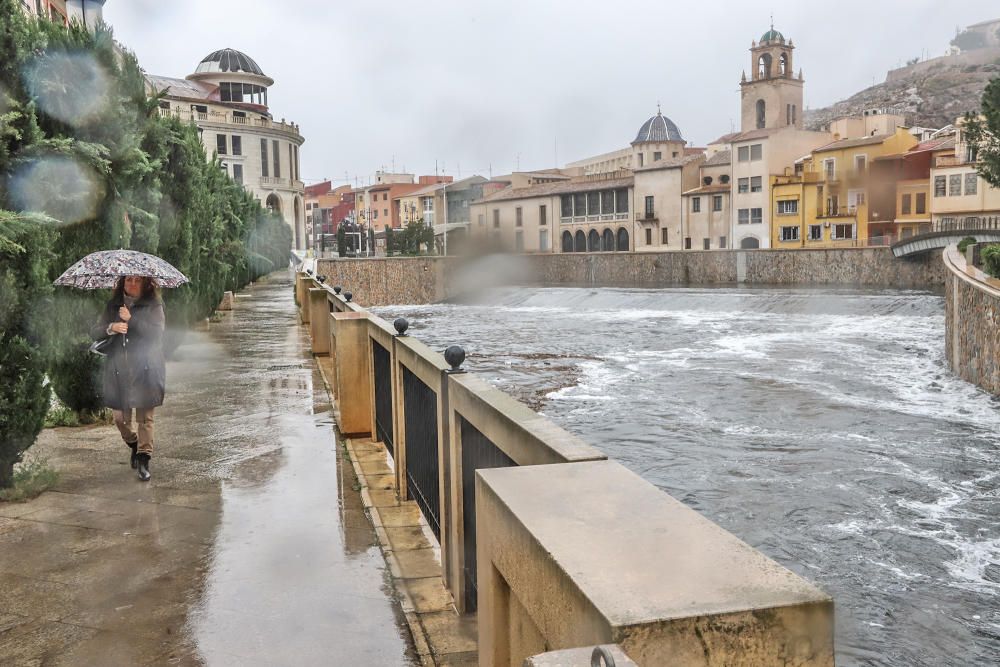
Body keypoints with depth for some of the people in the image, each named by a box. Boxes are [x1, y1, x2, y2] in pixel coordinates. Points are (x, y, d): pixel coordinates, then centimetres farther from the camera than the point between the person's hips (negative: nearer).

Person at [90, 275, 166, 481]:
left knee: (145, 417, -5)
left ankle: (143, 460, 2)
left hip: (145, 370, -3)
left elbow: (157, 333, -12)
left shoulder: (153, 306, 2)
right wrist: (110, 328, -12)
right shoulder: (113, 306, 12)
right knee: (120, 417, 7)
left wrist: (131, 319, -17)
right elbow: (94, 333, 8)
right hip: (118, 370, 3)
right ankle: (134, 445, 34)